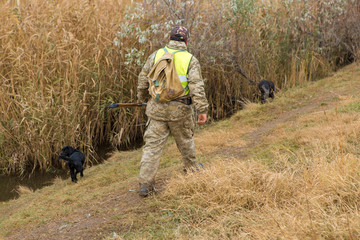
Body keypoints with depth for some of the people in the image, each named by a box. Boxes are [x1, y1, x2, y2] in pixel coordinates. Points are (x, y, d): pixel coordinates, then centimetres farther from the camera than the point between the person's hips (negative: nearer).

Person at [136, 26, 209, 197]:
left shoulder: (156, 55, 3)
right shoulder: (191, 60, -4)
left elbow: (143, 80, 8)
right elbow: (197, 87, -13)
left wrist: (142, 99, 23)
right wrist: (202, 110, -11)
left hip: (157, 108, 1)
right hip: (180, 110, -1)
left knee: (152, 144, 1)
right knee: (185, 140, 21)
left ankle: (145, 183, -3)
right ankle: (191, 167, 43)